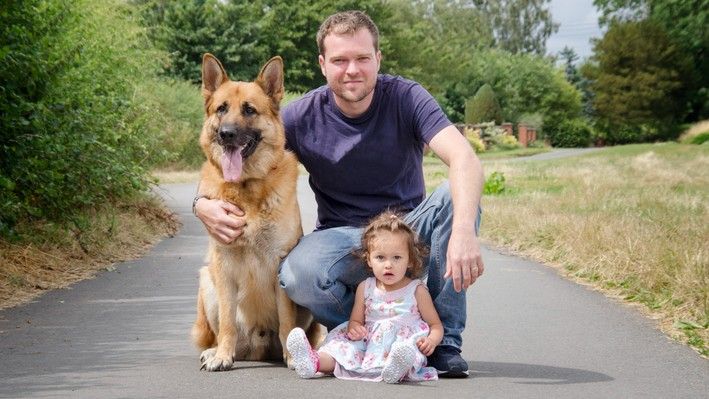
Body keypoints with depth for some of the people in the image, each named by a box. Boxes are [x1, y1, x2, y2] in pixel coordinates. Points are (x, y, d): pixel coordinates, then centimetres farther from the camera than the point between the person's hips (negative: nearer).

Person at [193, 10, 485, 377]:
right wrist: (203, 203, -27)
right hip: (343, 235, 0)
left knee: (456, 197, -32)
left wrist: (463, 230, -48)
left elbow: (464, 159, -29)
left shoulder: (406, 98, -13)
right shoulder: (303, 116, -10)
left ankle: (445, 342, -17)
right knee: (298, 274, -35)